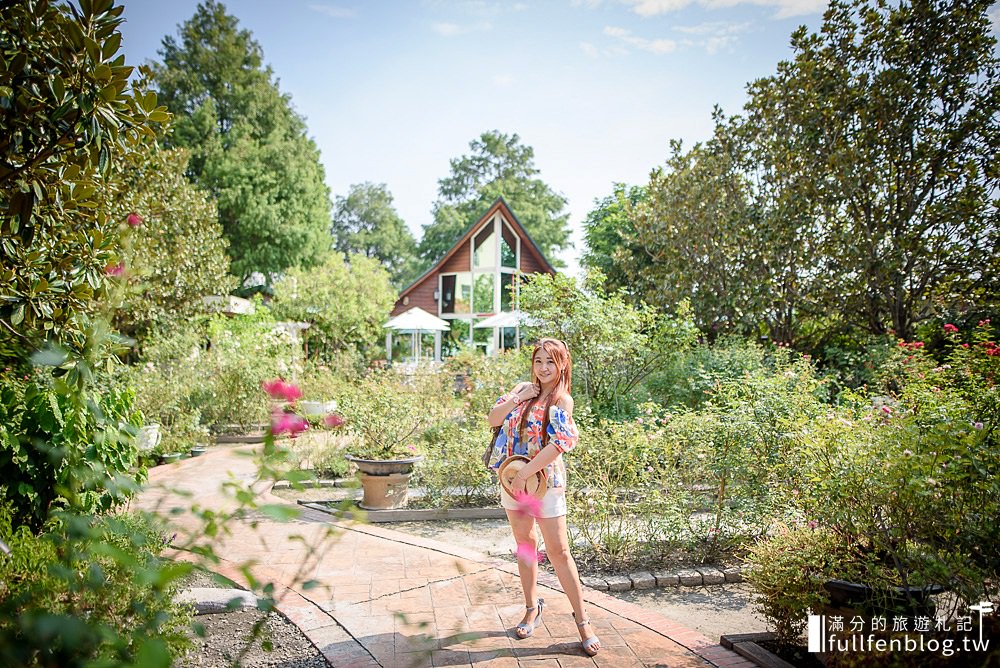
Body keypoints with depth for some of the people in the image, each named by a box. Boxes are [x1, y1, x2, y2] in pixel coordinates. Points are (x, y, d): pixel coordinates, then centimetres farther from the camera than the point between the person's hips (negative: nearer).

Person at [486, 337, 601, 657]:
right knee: (524, 545, 17)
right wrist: (519, 398, -15)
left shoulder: (562, 400, -12)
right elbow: (493, 419, -1)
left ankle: (582, 620, 11)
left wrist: (524, 474, -21)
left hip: (545, 483, -5)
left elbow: (558, 444, -22)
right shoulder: (523, 388, 5)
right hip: (512, 480, 5)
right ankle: (532, 607, 33)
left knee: (558, 552, -2)